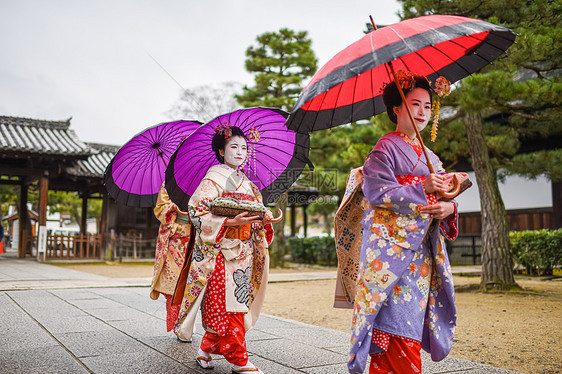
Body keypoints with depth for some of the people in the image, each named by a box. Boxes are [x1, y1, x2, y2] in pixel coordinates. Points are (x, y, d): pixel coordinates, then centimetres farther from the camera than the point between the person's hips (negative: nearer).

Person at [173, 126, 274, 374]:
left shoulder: (247, 184, 18)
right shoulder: (214, 179, -4)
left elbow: (255, 215, 22)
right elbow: (197, 211, -14)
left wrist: (264, 220, -2)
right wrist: (230, 221, -22)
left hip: (243, 253, 7)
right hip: (221, 252, -7)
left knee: (225, 306, 8)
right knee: (227, 306, -6)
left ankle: (207, 350, 22)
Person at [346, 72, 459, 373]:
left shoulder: (430, 156, 21)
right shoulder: (385, 148, 0)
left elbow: (445, 195, 16)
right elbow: (376, 191, -12)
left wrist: (449, 207, -8)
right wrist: (421, 189, -19)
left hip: (422, 250, 7)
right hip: (391, 246, -6)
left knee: (411, 319, 4)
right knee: (397, 318, -10)